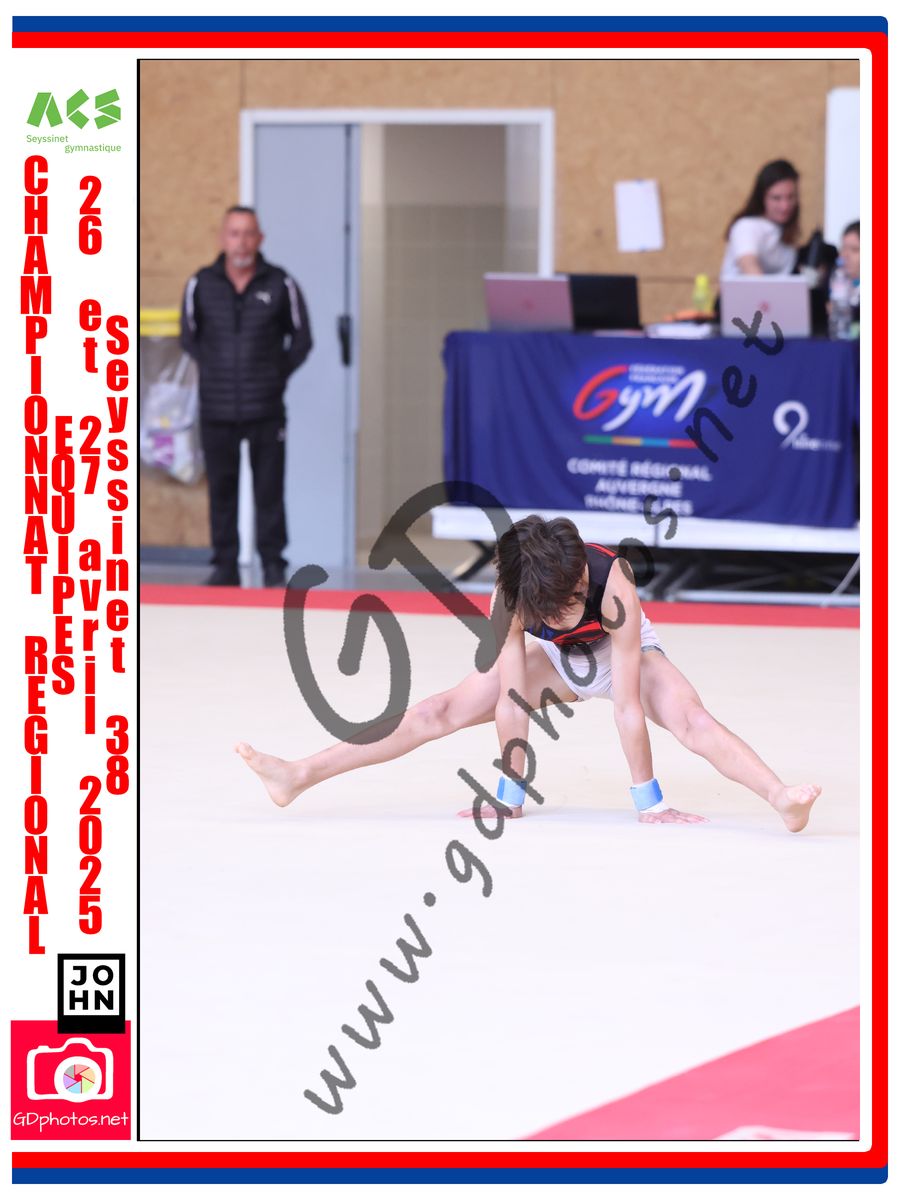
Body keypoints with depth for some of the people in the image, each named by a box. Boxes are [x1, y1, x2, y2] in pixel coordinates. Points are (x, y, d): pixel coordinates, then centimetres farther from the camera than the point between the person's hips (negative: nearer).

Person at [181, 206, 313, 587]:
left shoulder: (280, 285, 0)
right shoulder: (201, 285, 3)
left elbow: (301, 339, 11)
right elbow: (189, 337, 17)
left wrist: (277, 375, 5)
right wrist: (214, 371, 10)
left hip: (265, 410, -1)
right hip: (216, 409, 1)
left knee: (269, 488, -1)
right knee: (221, 487, 4)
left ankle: (273, 565, 6)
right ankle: (225, 566, 11)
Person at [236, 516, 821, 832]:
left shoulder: (614, 585, -41)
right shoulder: (511, 595, -33)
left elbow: (628, 708, -39)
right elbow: (512, 699, -28)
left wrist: (649, 801, -35)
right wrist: (509, 796, -25)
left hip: (628, 655, -3)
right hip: (557, 661, 3)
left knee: (692, 721, -32)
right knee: (443, 711, -7)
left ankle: (782, 800, -49)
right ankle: (301, 776, -6)